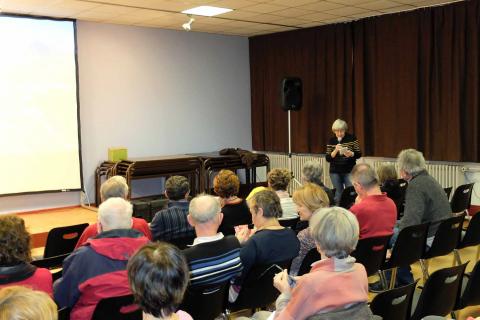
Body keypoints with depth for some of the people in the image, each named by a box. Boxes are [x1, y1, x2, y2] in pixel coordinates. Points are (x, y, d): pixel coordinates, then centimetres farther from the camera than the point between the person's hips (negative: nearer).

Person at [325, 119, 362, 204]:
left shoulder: (352, 138, -2)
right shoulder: (331, 141, 2)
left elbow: (359, 154, -1)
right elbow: (328, 158, -1)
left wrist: (350, 153, -21)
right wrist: (335, 150, -18)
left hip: (349, 171, -1)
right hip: (335, 171, 1)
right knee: (338, 194, 1)